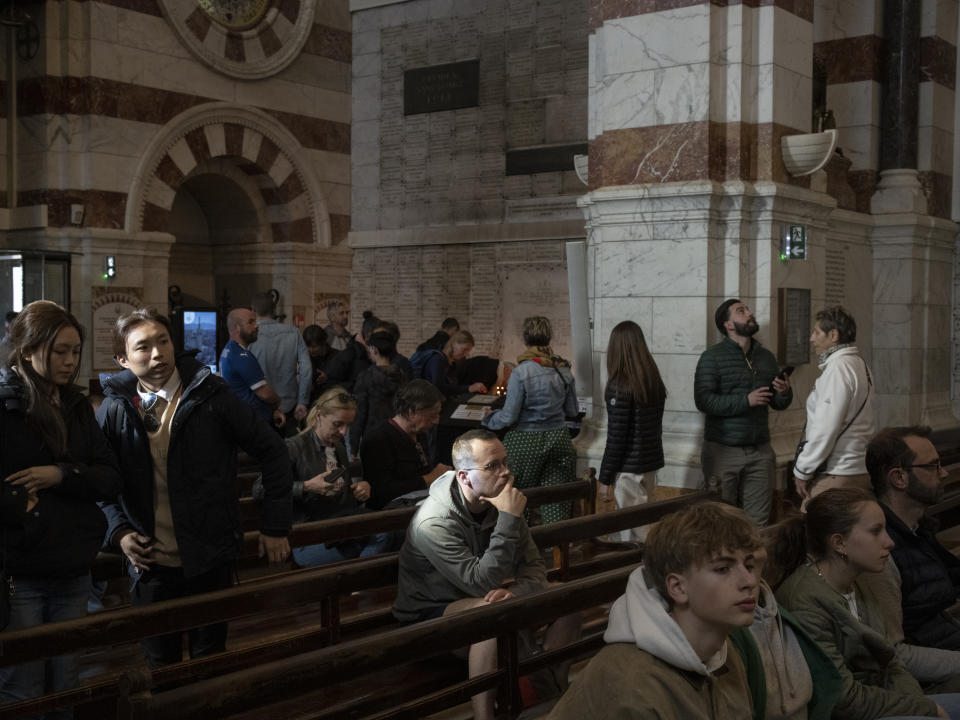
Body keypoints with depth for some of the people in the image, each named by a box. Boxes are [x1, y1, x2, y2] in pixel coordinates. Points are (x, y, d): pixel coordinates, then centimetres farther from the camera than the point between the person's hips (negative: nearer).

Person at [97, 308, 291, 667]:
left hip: (210, 560, -2)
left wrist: (275, 526, -2)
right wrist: (119, 531, -5)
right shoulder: (114, 409, -1)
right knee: (161, 666, 14)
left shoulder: (209, 396, -8)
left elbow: (270, 450, -2)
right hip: (149, 563, 2)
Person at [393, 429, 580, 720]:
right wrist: (509, 520, -35)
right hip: (432, 614, -7)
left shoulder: (499, 503, -7)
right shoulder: (434, 522, -28)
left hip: (483, 599, 7)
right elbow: (482, 584, -31)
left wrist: (518, 590, -28)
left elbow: (534, 565, -5)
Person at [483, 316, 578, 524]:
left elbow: (509, 416, -13)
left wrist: (488, 421, 6)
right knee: (556, 500, 8)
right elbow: (572, 411, 9)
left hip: (526, 442, -5)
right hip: (558, 438, 5)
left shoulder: (521, 373, -16)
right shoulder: (564, 370, 0)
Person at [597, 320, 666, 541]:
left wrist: (605, 477, -9)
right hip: (651, 463, 8)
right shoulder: (654, 380, 5)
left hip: (630, 467, -8)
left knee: (632, 533, -1)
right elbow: (655, 426, 11)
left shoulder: (620, 385, -16)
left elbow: (616, 436, -16)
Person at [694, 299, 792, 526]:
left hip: (759, 451, 5)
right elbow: (703, 401, -15)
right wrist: (746, 401, -20)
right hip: (723, 451, -4)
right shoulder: (713, 357, -3)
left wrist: (784, 393, -4)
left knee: (758, 522, 6)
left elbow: (778, 405, 19)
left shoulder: (766, 356, 14)